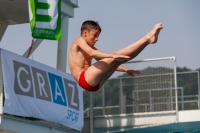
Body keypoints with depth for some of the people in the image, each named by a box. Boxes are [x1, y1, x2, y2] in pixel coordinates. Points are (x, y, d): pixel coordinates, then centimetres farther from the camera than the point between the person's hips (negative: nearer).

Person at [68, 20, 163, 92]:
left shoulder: (90, 47, 27)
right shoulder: (79, 41, 0)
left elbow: (106, 65, 28)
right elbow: (91, 53, -22)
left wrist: (125, 70, 18)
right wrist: (112, 56, -35)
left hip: (94, 84, 9)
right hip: (85, 80, -9)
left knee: (116, 59, -1)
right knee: (114, 57, -20)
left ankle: (148, 39, -10)